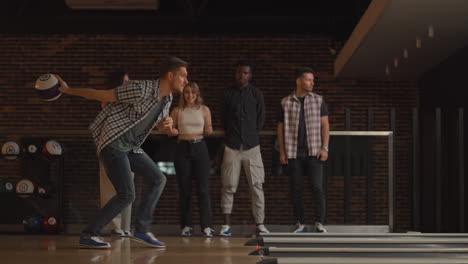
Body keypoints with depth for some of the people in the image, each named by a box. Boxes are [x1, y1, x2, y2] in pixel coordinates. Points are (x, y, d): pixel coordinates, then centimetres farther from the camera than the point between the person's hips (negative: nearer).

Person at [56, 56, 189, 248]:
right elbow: (101, 95, -14)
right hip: (112, 142, -9)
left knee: (158, 179, 6)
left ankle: (142, 230, 12)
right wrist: (67, 90, -11)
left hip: (130, 146, 9)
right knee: (127, 195, -14)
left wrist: (167, 125, -2)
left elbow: (161, 125, 23)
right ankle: (88, 236, -6)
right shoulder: (141, 90, -21)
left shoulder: (167, 99, 5)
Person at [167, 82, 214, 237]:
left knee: (203, 188, -7)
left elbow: (208, 131, 9)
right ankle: (186, 225, 10)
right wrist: (173, 131, -11)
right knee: (184, 189, 3)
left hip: (200, 148, -1)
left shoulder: (204, 109, 6)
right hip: (183, 148, 1)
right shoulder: (177, 111, 6)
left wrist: (209, 131, -14)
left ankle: (206, 226, -7)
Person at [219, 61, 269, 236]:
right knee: (228, 186, -2)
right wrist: (231, 134, 10)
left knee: (257, 185, 0)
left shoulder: (256, 93, 6)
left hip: (252, 145, 0)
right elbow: (223, 117, 12)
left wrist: (253, 134, 10)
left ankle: (260, 224, 4)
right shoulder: (228, 93, 6)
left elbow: (261, 117, 11)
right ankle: (226, 225, 2)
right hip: (232, 146, 0)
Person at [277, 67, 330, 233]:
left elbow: (325, 125, 4)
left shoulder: (318, 101, 5)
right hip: (294, 153, 1)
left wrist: (325, 148, -5)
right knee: (296, 190, 3)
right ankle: (301, 224, 12)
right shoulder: (286, 103, 5)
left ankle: (320, 223, -1)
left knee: (317, 187, -8)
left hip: (314, 152, -1)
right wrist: (282, 152, 2)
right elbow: (281, 128, 8)